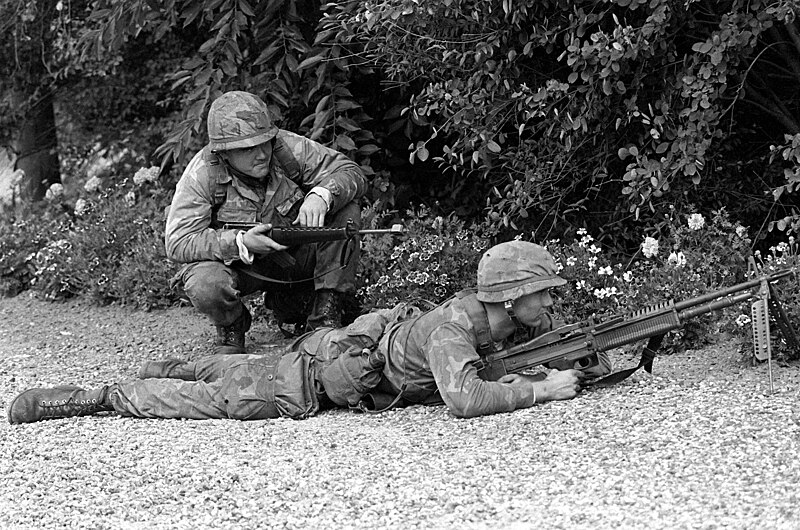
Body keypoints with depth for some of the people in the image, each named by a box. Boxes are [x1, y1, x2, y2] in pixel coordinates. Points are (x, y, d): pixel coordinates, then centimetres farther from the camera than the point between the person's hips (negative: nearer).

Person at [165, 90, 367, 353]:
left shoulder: (287, 148, -17)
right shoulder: (201, 176, -23)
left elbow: (352, 173, -15)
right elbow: (177, 242, -26)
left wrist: (320, 195, -38)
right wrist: (240, 243, -38)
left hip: (295, 255, 3)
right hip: (233, 261, -3)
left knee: (346, 211, -18)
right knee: (205, 286, -37)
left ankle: (325, 313, -8)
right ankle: (230, 327, 2)